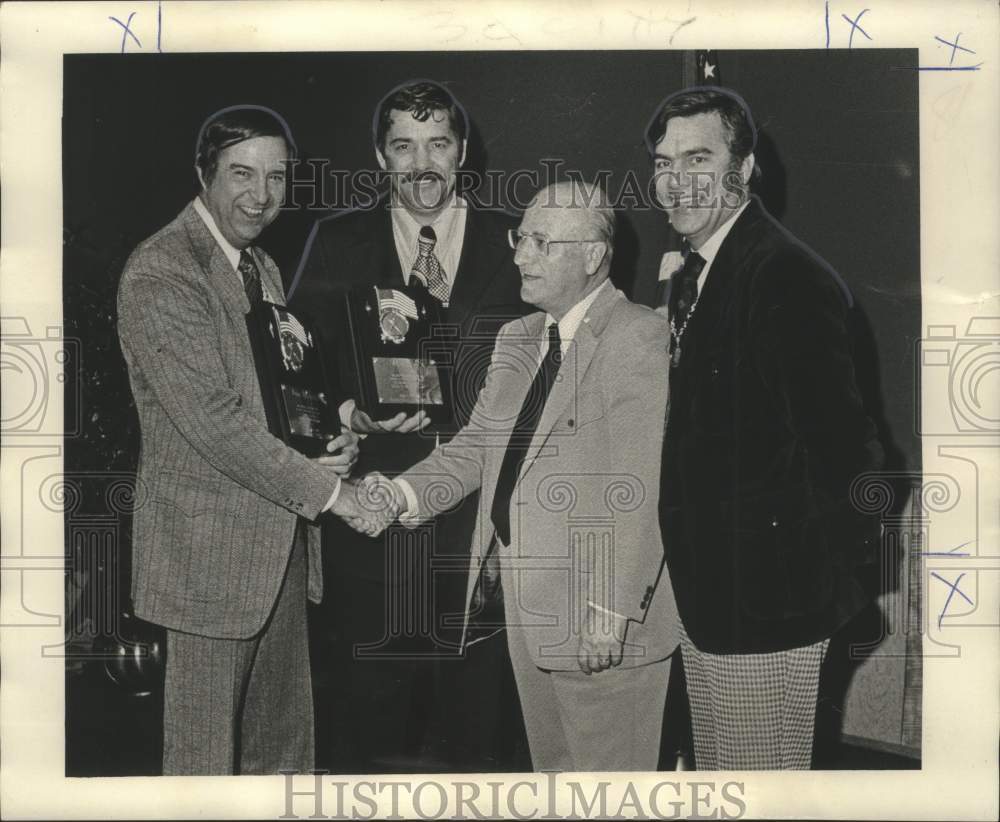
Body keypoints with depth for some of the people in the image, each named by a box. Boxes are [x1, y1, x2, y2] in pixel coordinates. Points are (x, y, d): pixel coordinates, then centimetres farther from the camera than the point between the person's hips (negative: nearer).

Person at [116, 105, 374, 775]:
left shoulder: (262, 268, 14)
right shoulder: (159, 273, -16)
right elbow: (210, 418, -22)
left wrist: (334, 440, -4)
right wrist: (326, 489, -18)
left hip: (282, 540, 8)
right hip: (211, 550, -8)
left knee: (285, 744, 18)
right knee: (207, 752, 5)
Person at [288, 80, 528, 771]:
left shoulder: (512, 245, 6)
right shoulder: (337, 244, 8)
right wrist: (353, 415, -13)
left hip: (482, 510, 0)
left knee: (478, 722, 6)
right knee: (371, 709, 9)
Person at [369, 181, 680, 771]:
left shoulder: (639, 339, -15)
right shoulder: (517, 340, 13)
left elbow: (642, 487, -20)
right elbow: (477, 444, 14)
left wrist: (611, 611, -23)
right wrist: (403, 494, -3)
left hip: (602, 618, -8)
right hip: (527, 610, 8)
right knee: (554, 769, 21)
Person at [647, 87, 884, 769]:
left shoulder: (791, 277, -19)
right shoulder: (692, 276, 12)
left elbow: (844, 444, -20)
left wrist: (842, 557, -11)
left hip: (768, 598, -9)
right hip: (704, 589, 9)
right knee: (714, 770, 20)